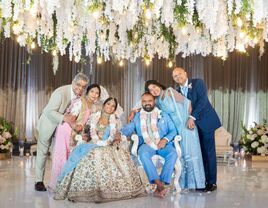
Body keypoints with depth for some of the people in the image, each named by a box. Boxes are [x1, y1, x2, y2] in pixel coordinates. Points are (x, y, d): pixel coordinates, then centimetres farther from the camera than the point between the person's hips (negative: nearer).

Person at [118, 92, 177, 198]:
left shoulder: (163, 115, 18)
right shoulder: (137, 116, 20)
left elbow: (173, 131, 12)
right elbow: (128, 128, 8)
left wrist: (165, 139, -9)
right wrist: (120, 133, -14)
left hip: (163, 145, 0)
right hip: (146, 145, 0)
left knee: (173, 153, -32)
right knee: (143, 153, -35)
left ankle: (161, 186, -35)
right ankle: (159, 185, -41)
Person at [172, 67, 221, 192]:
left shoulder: (197, 83, -6)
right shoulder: (178, 92, 10)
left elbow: (202, 100, -18)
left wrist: (192, 117, -26)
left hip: (206, 122, -5)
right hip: (193, 124, 5)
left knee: (209, 152, -3)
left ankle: (212, 182, 2)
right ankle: (202, 180, 14)